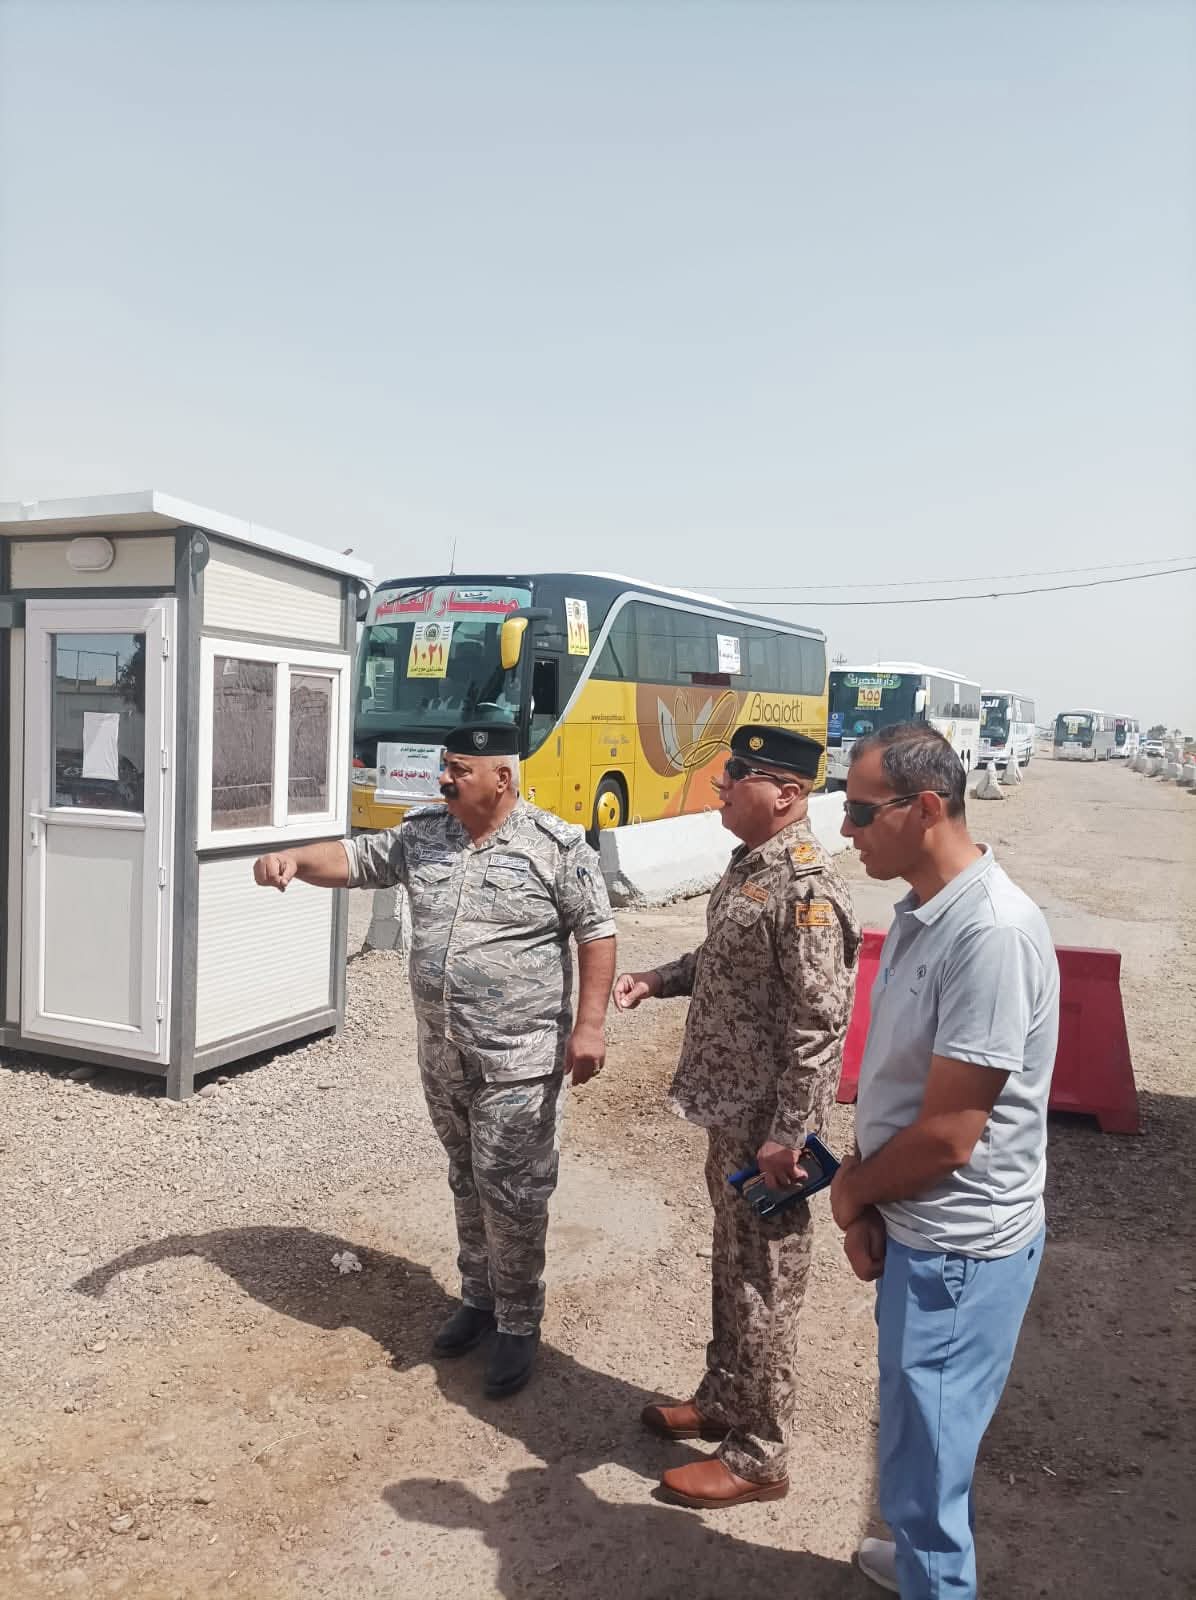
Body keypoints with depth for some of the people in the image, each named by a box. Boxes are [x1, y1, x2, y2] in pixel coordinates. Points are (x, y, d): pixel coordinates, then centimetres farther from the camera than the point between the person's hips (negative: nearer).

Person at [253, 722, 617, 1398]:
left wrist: (590, 1024, -16)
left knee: (510, 1194, 1)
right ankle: (479, 1297, 38)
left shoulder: (558, 846, -12)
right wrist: (295, 859, -13)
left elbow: (597, 933, -10)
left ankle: (519, 1324, 20)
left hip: (517, 1061, -5)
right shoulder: (422, 835, 4)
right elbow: (355, 858, 7)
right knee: (468, 1184, 20)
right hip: (443, 1056, 6)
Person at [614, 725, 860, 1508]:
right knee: (733, 1265, 23)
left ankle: (758, 1458, 23)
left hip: (766, 1123, -9)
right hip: (730, 1112, 9)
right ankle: (723, 1400, 42)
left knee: (764, 1283, 6)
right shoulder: (749, 867, 7)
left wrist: (786, 1136, -22)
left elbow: (820, 1023, -24)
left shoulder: (807, 888, -23)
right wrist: (657, 980, 9)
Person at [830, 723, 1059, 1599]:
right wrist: (866, 1202, -2)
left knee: (923, 1452, 8)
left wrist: (848, 1190, -8)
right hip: (917, 1226, 9)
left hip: (958, 1245, -9)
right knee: (920, 1433, 27)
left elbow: (947, 1135, -25)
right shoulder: (920, 913, 3)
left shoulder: (991, 930, -27)